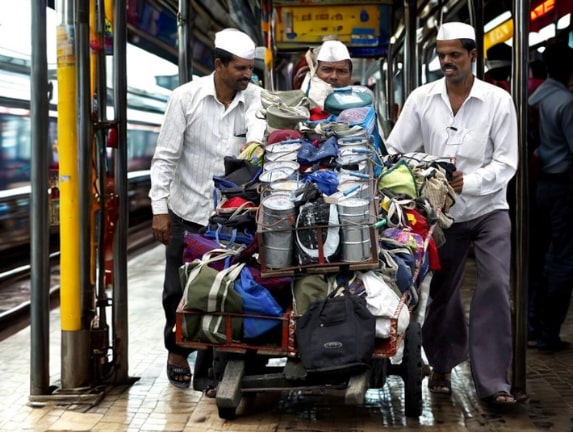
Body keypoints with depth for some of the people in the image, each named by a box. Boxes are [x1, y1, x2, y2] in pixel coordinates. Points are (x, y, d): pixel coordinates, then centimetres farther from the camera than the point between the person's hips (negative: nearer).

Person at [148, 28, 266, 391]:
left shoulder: (253, 95, -1)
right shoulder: (187, 97, -6)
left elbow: (258, 119, -23)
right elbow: (165, 157, -5)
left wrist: (254, 141, -48)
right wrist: (159, 209, -10)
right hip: (188, 211, -1)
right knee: (179, 289, 7)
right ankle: (178, 352, 27)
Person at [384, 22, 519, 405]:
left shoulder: (498, 100, -9)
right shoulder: (422, 98, -3)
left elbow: (506, 163, -11)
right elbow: (394, 151, 1)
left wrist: (467, 182, -25)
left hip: (489, 210, -2)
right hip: (443, 212, 2)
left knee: (495, 287, -12)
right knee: (442, 292, 10)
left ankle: (493, 380, -6)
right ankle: (443, 366, 30)